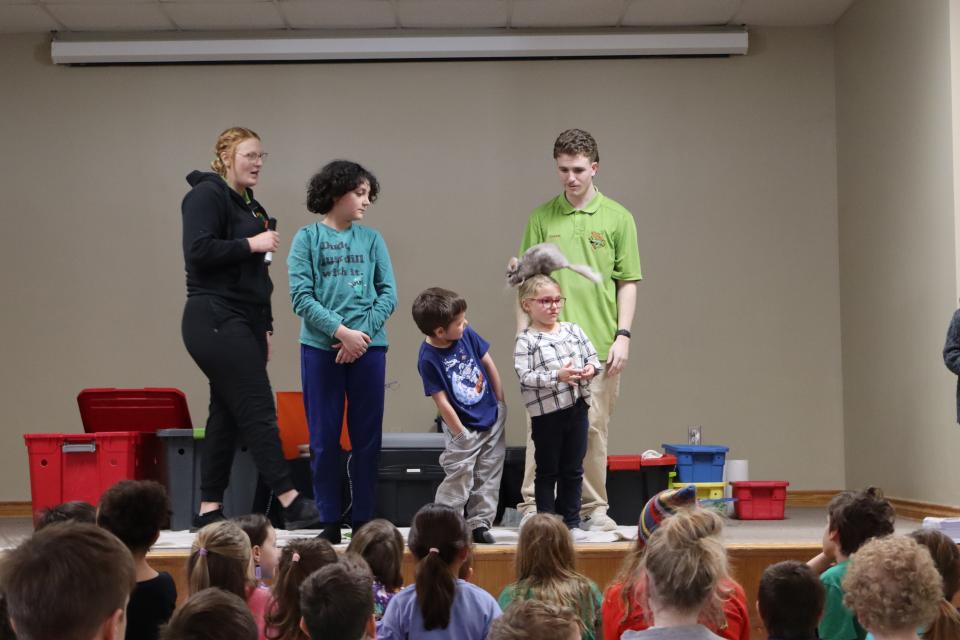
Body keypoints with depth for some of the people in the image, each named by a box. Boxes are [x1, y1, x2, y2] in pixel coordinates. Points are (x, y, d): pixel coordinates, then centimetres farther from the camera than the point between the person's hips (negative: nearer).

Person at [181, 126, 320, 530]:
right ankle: (291, 503, -12)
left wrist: (266, 327, 20)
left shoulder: (251, 207, 21)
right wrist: (251, 244, -16)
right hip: (215, 321, -9)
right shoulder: (206, 195, -6)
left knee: (227, 414, 7)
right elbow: (198, 250, -20)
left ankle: (209, 511, 10)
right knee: (258, 410, -11)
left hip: (244, 323, 9)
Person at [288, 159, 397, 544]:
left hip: (368, 347, 2)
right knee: (325, 439, 3)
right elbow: (301, 297, -6)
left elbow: (388, 294, 3)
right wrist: (341, 332, -15)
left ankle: (363, 521, 14)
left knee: (367, 438, 5)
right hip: (320, 349, -2)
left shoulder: (372, 240, 7)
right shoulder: (308, 238, 0)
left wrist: (363, 333, -10)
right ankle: (330, 522, 12)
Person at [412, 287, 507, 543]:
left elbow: (488, 363, 7)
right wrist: (461, 435, -13)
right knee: (458, 480, -5)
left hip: (492, 420, 6)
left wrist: (500, 402, 9)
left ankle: (479, 523, 18)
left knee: (488, 478, 9)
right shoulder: (428, 358, -22)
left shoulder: (467, 334, -7)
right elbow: (442, 401, -18)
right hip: (464, 429, -6)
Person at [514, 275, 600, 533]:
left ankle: (571, 520, 22)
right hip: (546, 412, -5)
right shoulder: (526, 341, -7)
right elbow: (525, 376, -16)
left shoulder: (573, 330, 8)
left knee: (573, 470, 12)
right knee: (547, 471, 6)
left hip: (577, 408, 5)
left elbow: (592, 357, 11)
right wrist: (558, 376, -24)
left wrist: (591, 368, -11)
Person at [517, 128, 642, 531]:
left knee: (593, 428, 6)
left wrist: (623, 336, -5)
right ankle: (532, 506, 3)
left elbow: (628, 283, 3)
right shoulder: (541, 218, 5)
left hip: (599, 344, 0)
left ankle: (594, 508, 16)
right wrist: (523, 335, -1)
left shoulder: (618, 219, 3)